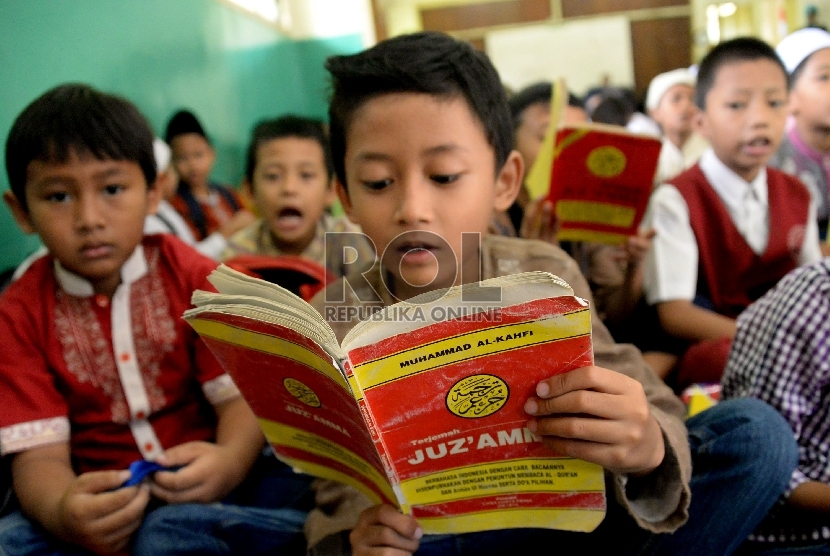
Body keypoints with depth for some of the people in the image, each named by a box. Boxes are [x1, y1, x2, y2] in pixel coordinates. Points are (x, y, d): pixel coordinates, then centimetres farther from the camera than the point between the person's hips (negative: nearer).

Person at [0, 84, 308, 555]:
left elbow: (241, 395, -7)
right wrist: (62, 512, -33)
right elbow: (39, 450, -8)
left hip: (194, 482, -2)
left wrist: (229, 462, -31)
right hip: (99, 498, 2)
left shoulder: (197, 278, -1)